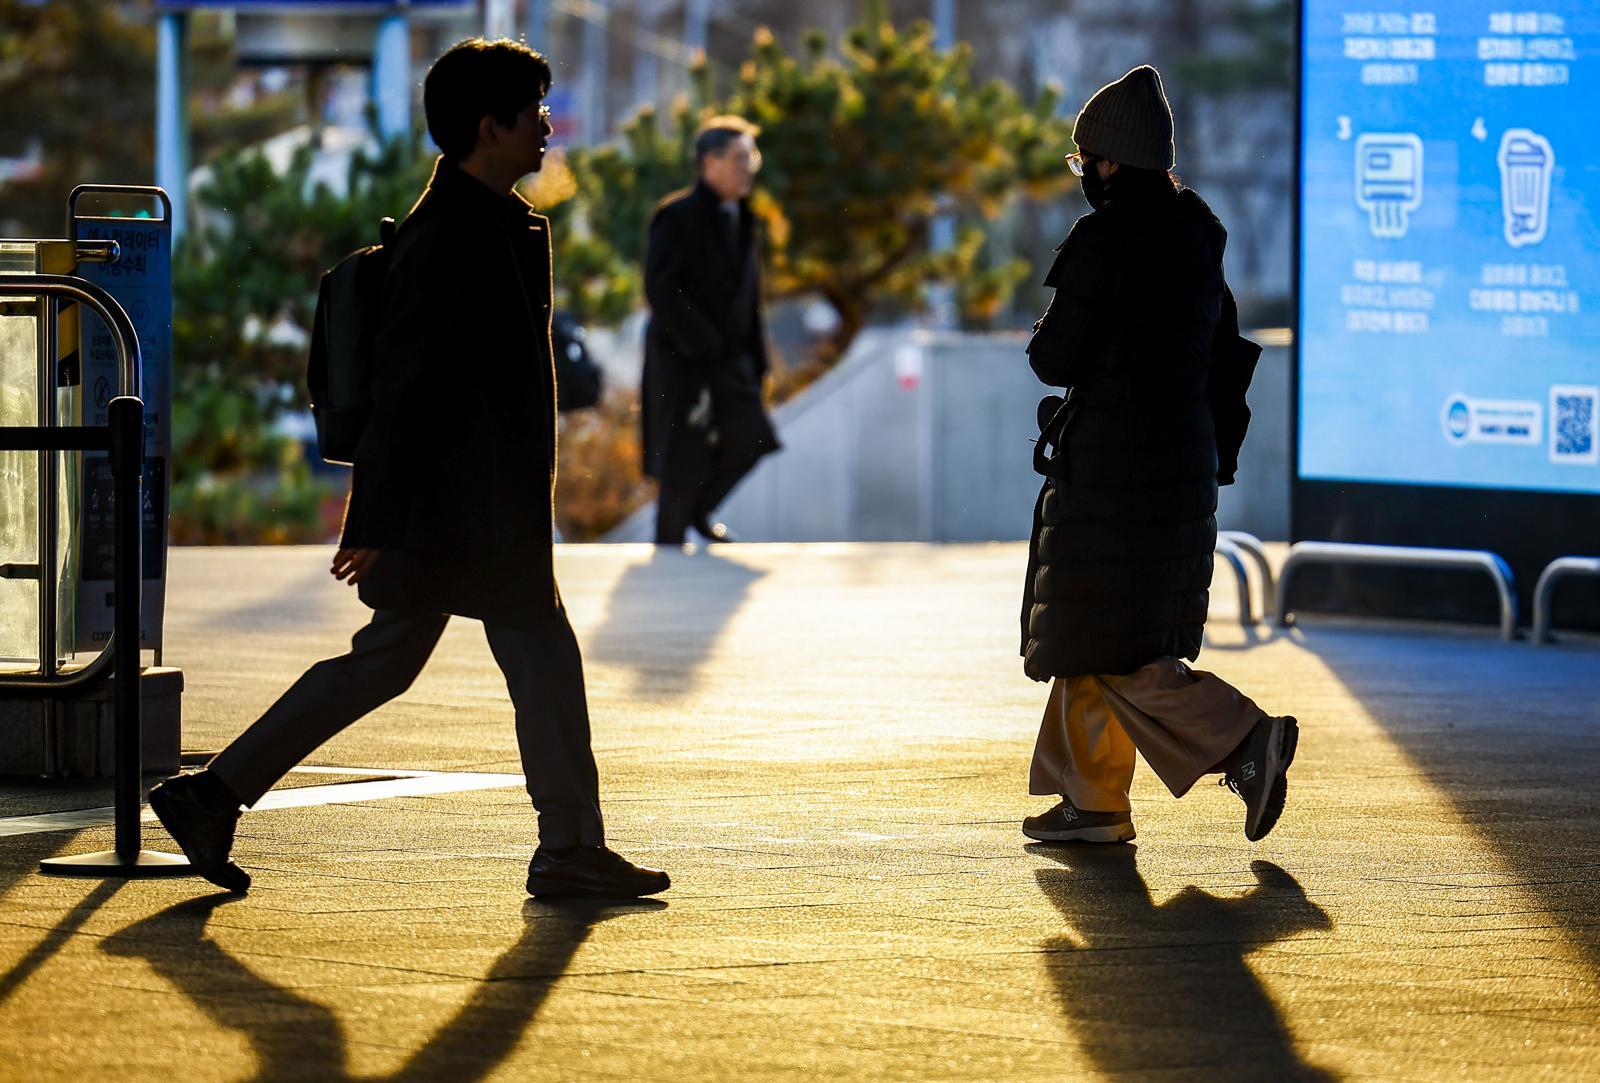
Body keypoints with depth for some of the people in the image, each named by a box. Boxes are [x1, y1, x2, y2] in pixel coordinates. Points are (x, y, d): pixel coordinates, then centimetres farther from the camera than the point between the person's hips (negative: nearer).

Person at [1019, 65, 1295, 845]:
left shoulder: (1103, 241, -16)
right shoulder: (1194, 236, 9)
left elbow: (1058, 358, -17)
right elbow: (1226, 357, 13)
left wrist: (1042, 340, 6)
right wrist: (1217, 453, 19)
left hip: (1112, 471, -9)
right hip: (1183, 454, 9)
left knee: (1114, 652, -4)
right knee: (1097, 639, 17)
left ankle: (1246, 738, -16)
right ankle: (1093, 799, 19)